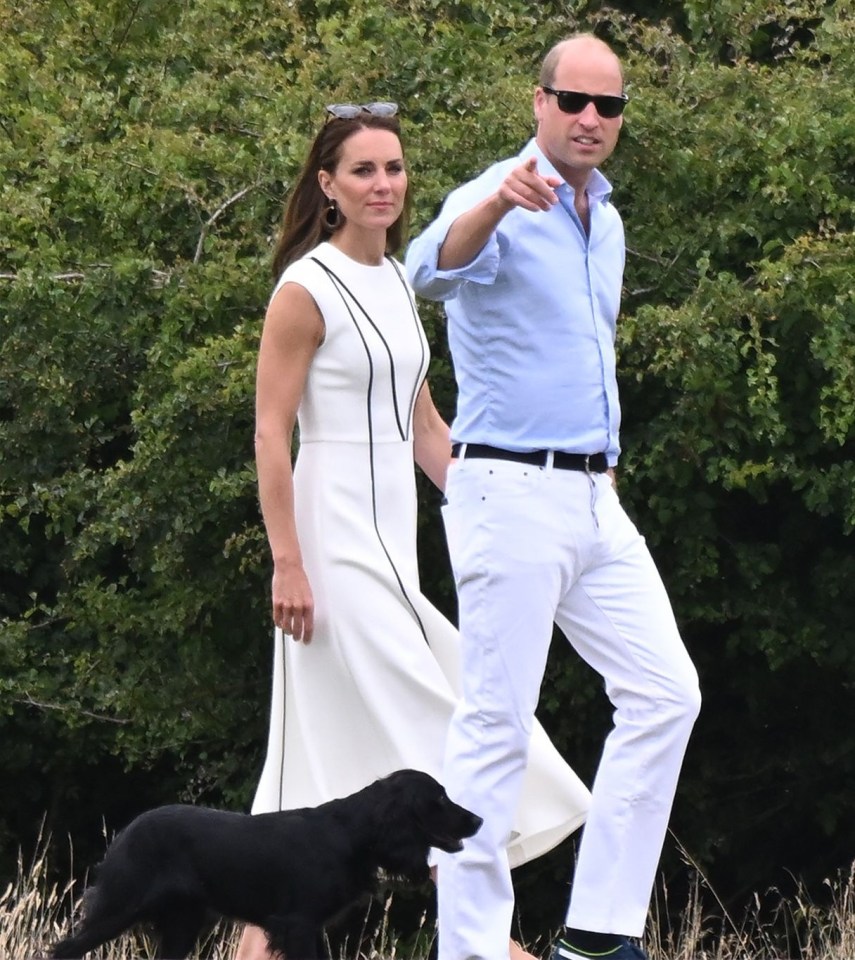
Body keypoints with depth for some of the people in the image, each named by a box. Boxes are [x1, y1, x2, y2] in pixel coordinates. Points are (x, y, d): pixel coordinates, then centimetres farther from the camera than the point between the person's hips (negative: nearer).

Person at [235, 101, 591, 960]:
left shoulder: (396, 283, 14)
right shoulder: (306, 291, -11)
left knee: (328, 743, 8)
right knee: (417, 723, -8)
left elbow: (424, 425, 20)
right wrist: (287, 564, -18)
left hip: (394, 532, 8)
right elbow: (270, 433, -14)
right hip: (337, 539, -8)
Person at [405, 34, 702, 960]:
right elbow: (436, 268, -35)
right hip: (511, 493, -8)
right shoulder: (499, 203, -11)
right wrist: (499, 204, -55)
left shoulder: (605, 221, 16)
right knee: (495, 724, -7)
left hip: (592, 495, 8)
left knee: (664, 693, 3)